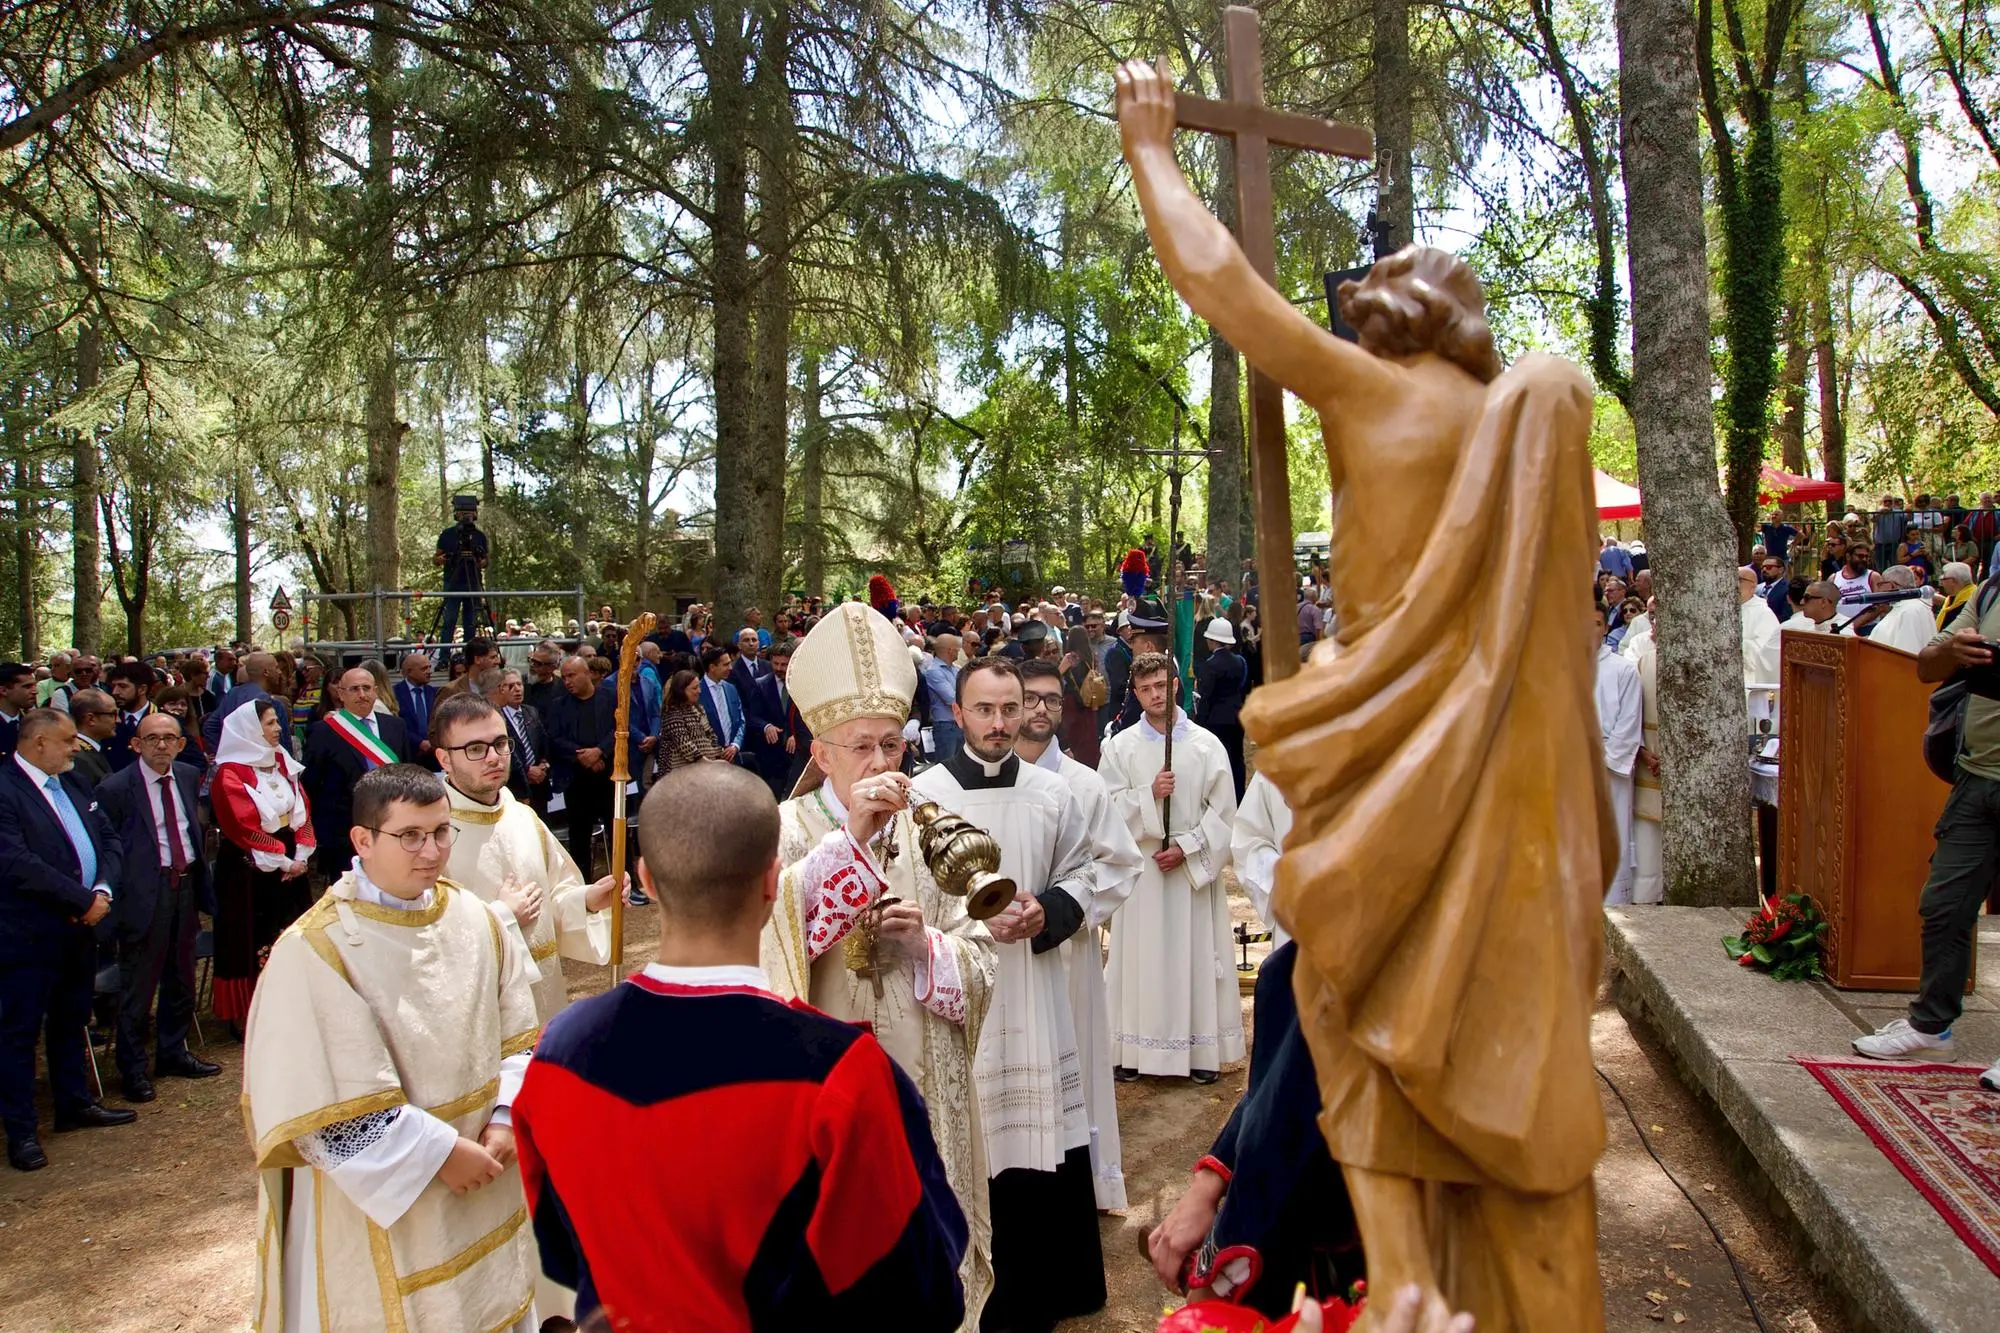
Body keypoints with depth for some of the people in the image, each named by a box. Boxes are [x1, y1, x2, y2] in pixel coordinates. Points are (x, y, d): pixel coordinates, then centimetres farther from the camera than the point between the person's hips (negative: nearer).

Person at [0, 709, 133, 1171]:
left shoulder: (71, 785, 10)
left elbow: (109, 839, 10)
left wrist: (103, 889, -8)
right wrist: (84, 899, -18)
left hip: (79, 926, 8)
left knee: (71, 1021, 19)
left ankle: (74, 1104, 33)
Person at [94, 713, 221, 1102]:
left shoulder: (189, 777, 8)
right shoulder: (115, 789, -10)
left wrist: (199, 879, 11)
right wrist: (115, 897, -10)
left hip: (185, 884, 6)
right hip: (144, 891, -6)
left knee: (181, 978, 17)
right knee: (138, 985, 3)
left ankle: (173, 1053, 32)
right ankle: (133, 1069, 16)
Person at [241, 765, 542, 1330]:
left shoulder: (475, 920, -2)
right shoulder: (314, 951, -18)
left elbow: (518, 1036, 4)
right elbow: (323, 1105, -18)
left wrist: (504, 1122, -10)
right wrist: (436, 1152, -17)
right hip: (378, 1205, -5)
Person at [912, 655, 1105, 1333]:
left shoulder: (1053, 792, 5)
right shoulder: (921, 793, -5)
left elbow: (1082, 876, 11)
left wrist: (1046, 914, -8)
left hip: (1034, 988, 3)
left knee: (1043, 1136, 7)